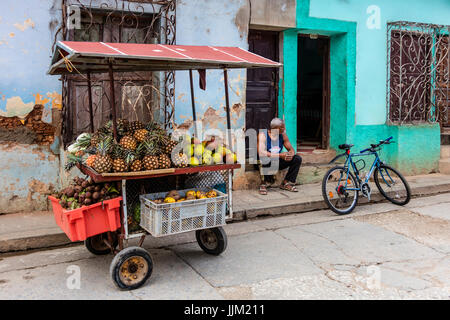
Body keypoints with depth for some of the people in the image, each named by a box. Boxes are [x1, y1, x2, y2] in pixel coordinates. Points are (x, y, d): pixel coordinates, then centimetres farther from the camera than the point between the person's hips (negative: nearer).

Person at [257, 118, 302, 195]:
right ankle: (264, 183, -18)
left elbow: (291, 149, 7)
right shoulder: (263, 135, -16)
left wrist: (290, 154, -21)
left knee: (297, 159, -8)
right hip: (265, 163, -6)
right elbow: (261, 152, -28)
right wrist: (280, 155, -32)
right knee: (266, 159, -40)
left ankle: (286, 183, -2)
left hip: (277, 162, 6)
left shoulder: (283, 135, 2)